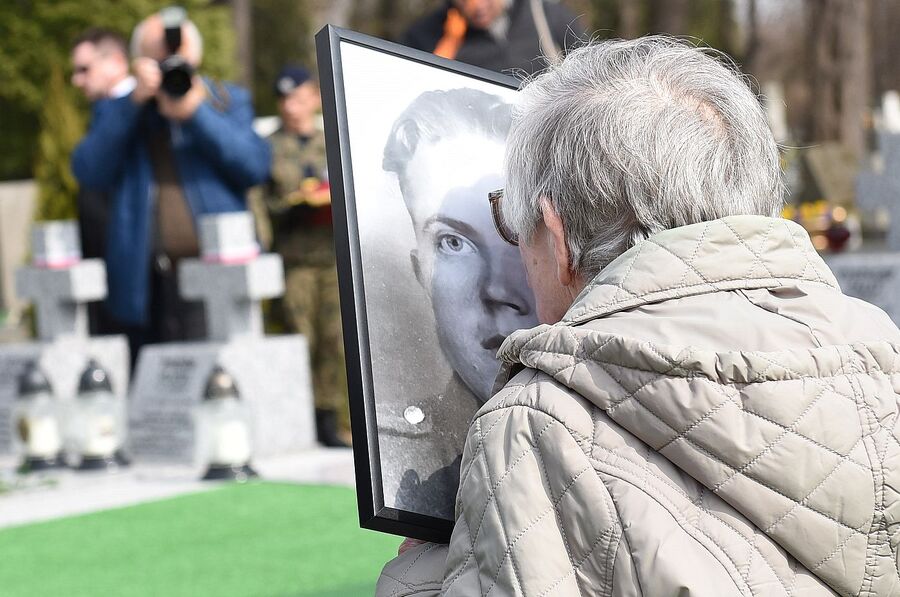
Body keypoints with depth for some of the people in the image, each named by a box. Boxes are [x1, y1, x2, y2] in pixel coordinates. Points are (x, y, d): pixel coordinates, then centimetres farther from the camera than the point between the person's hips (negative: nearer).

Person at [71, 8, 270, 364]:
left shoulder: (228, 102, 13)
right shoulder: (115, 113, 14)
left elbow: (256, 167, -2)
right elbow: (90, 174, -3)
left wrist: (196, 112, -10)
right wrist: (133, 103, -9)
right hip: (145, 287, 1)